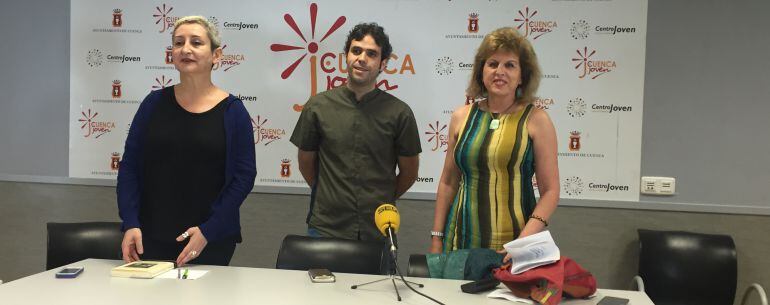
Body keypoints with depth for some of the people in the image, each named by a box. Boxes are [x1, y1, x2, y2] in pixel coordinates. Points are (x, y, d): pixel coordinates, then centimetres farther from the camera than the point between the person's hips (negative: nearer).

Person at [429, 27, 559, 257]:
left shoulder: (536, 120, -3)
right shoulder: (461, 117, 5)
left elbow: (550, 191, -5)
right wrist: (436, 240, 8)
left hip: (512, 244, -2)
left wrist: (526, 239, -18)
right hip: (461, 239, 3)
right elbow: (448, 183, 10)